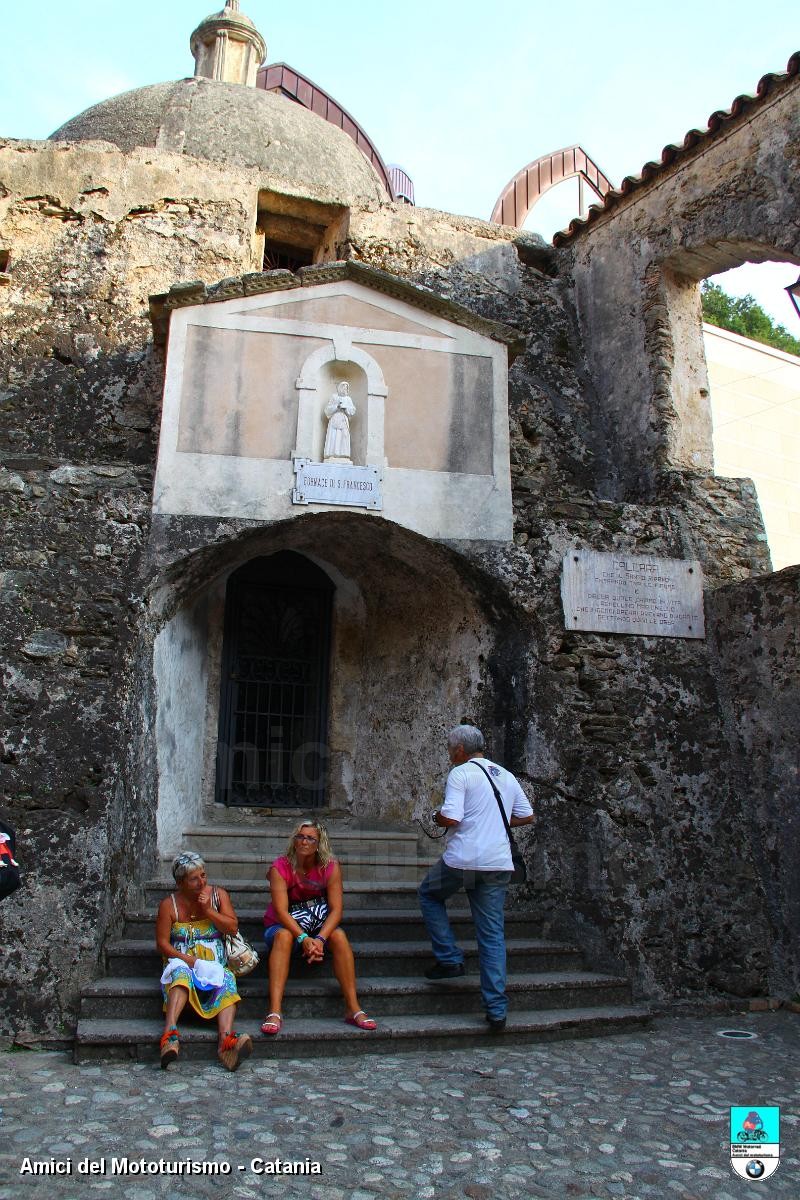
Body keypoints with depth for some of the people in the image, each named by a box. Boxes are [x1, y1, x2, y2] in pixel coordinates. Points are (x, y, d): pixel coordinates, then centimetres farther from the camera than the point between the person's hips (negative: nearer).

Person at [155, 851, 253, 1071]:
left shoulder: (219, 895, 7)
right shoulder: (169, 905, 2)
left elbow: (233, 927, 3)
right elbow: (162, 942, -1)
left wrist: (208, 910, -10)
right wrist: (189, 960, -16)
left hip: (214, 964, 1)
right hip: (182, 961, -1)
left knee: (227, 980, -31)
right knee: (182, 974, -36)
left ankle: (226, 1039, -51)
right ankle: (170, 1033, -55)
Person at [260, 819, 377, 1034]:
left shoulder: (330, 867, -9)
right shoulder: (280, 867, -15)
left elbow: (336, 909, -16)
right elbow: (281, 911, -23)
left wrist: (320, 939, -32)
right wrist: (304, 939, -36)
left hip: (320, 926, 1)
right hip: (284, 925, -1)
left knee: (339, 935, -28)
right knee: (283, 936, -34)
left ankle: (353, 1008, -27)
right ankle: (275, 1012, -41)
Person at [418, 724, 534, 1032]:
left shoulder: (461, 773, -7)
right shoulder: (506, 776, 13)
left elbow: (450, 818, -17)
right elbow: (527, 816, 19)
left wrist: (437, 817, 4)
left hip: (461, 860, -5)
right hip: (498, 864, 5)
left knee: (429, 895, 23)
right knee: (493, 935, 8)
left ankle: (449, 958, 15)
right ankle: (497, 1010, 7)